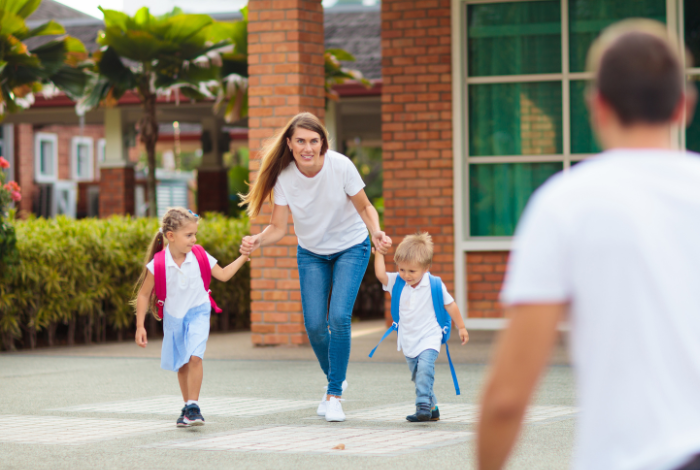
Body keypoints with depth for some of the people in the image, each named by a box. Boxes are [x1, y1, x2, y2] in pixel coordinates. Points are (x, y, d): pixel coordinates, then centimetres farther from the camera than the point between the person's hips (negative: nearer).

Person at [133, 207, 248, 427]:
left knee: (194, 357, -21)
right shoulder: (157, 265, -17)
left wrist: (243, 257, -3)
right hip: (173, 317, 1)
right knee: (181, 364, 12)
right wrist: (140, 326, -9)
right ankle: (187, 406, 29)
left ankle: (193, 406, -16)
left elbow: (223, 275, 4)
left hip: (198, 312, -1)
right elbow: (143, 295, -7)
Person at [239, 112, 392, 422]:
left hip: (351, 248, -2)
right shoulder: (283, 176, -20)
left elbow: (365, 207, -12)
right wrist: (257, 242, -33)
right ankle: (335, 380, 25)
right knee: (314, 324, -5)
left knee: (339, 318, -18)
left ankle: (334, 395, -7)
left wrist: (376, 232, -32)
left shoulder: (340, 166, -25)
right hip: (311, 253, 2)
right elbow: (278, 227, -13)